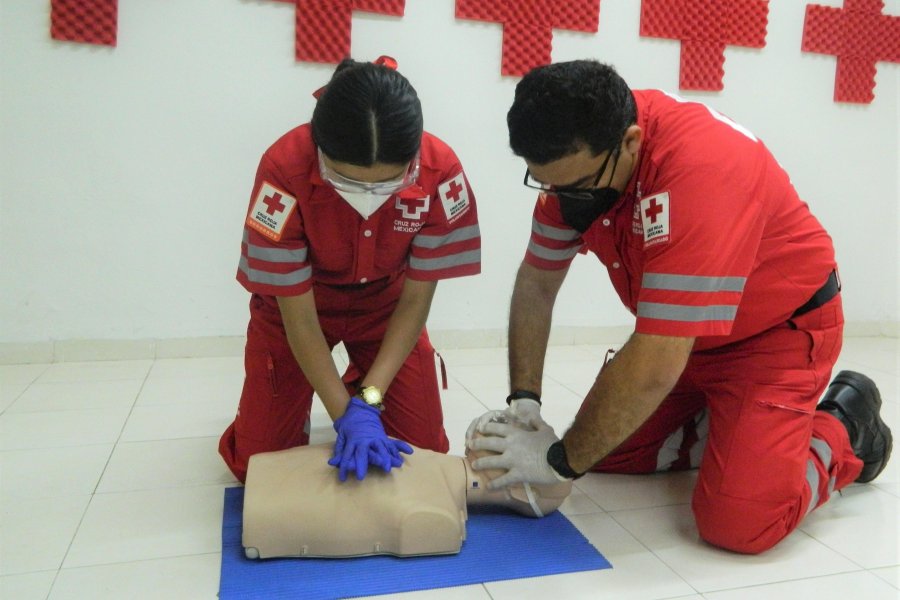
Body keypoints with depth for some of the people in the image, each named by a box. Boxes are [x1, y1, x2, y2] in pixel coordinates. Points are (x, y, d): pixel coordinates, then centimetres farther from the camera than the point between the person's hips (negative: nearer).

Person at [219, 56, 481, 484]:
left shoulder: (440, 170, -30)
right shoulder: (285, 169, -34)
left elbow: (415, 299, -19)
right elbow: (298, 315, -24)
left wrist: (369, 399, -26)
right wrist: (347, 415, -27)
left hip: (384, 303, 1)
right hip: (297, 302, -1)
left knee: (424, 449, -1)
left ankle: (359, 386, 27)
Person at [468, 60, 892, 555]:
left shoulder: (697, 171, -38)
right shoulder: (577, 155, -14)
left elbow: (654, 368, -37)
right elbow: (536, 283, -4)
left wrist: (562, 460, -25)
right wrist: (522, 399, -13)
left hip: (782, 329, -6)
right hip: (683, 336, 7)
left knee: (739, 521, -18)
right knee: (603, 447, 0)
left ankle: (844, 431, 9)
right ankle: (728, 429, 19)